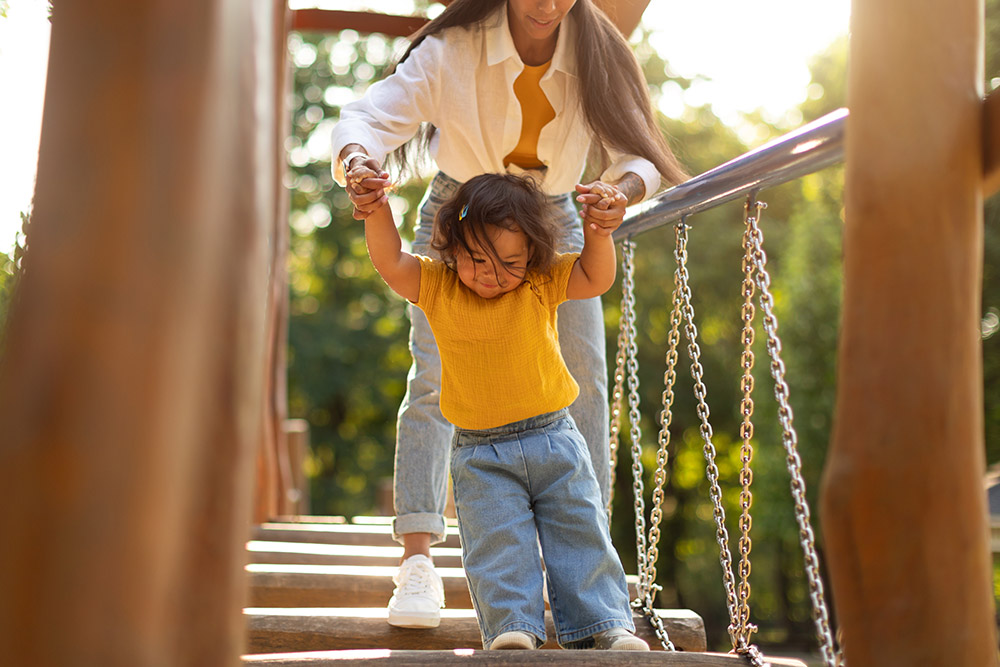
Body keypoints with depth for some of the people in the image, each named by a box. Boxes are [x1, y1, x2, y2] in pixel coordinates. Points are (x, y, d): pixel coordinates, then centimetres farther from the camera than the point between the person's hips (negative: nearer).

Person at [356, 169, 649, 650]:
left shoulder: (541, 286, 0)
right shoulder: (436, 288, -1)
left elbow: (597, 279, -1)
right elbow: (390, 261, -8)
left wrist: (599, 232, -16)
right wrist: (377, 209, -20)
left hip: (553, 438, 1)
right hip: (480, 456, -1)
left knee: (581, 532, 3)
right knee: (497, 539, -10)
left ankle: (602, 623, 10)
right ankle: (512, 624, -6)